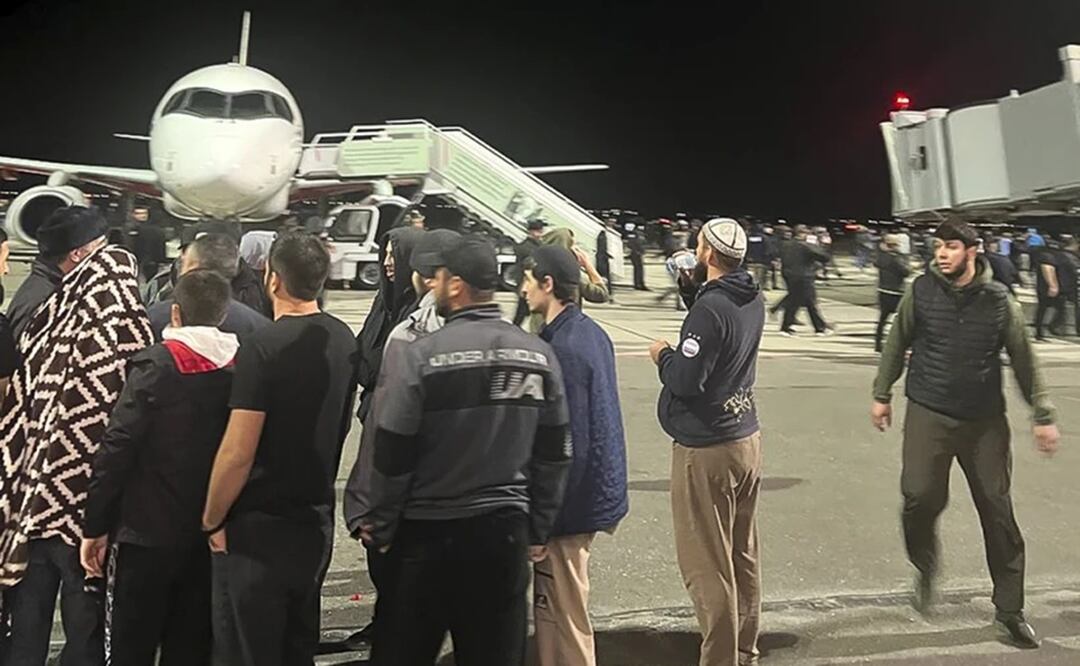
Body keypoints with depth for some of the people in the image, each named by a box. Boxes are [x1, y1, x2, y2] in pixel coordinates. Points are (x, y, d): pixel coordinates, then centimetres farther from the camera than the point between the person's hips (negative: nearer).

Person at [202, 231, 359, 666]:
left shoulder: (263, 347, -19)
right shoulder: (344, 341, 2)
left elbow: (237, 454, -20)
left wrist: (212, 521, -8)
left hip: (258, 530, -6)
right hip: (316, 523, 7)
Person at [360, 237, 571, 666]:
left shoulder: (418, 356, -15)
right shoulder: (540, 355, -1)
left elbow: (392, 457, -12)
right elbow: (555, 456, 4)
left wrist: (381, 529, 2)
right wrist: (539, 530, 13)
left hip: (428, 532, -3)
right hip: (506, 530, 4)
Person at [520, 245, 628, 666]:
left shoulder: (564, 347, -21)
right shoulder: (591, 333, 8)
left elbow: (567, 440, -22)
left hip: (573, 501, -10)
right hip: (598, 487, 10)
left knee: (562, 609, 3)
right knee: (566, 604, 21)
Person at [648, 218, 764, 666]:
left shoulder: (710, 308, -21)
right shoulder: (753, 300, 5)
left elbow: (685, 380, -23)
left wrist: (662, 355, -3)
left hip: (706, 449, -9)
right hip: (747, 437, 9)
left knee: (707, 565, 1)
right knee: (742, 557, 18)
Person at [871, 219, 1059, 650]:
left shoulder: (999, 300, -3)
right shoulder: (921, 291, -4)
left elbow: (1024, 360, 4)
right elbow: (897, 344, 6)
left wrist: (1043, 416, 4)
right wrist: (882, 394, 10)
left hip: (986, 420, 1)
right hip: (928, 415, -1)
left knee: (998, 511, 6)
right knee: (921, 497, -12)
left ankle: (1009, 609, 21)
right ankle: (925, 567, 20)